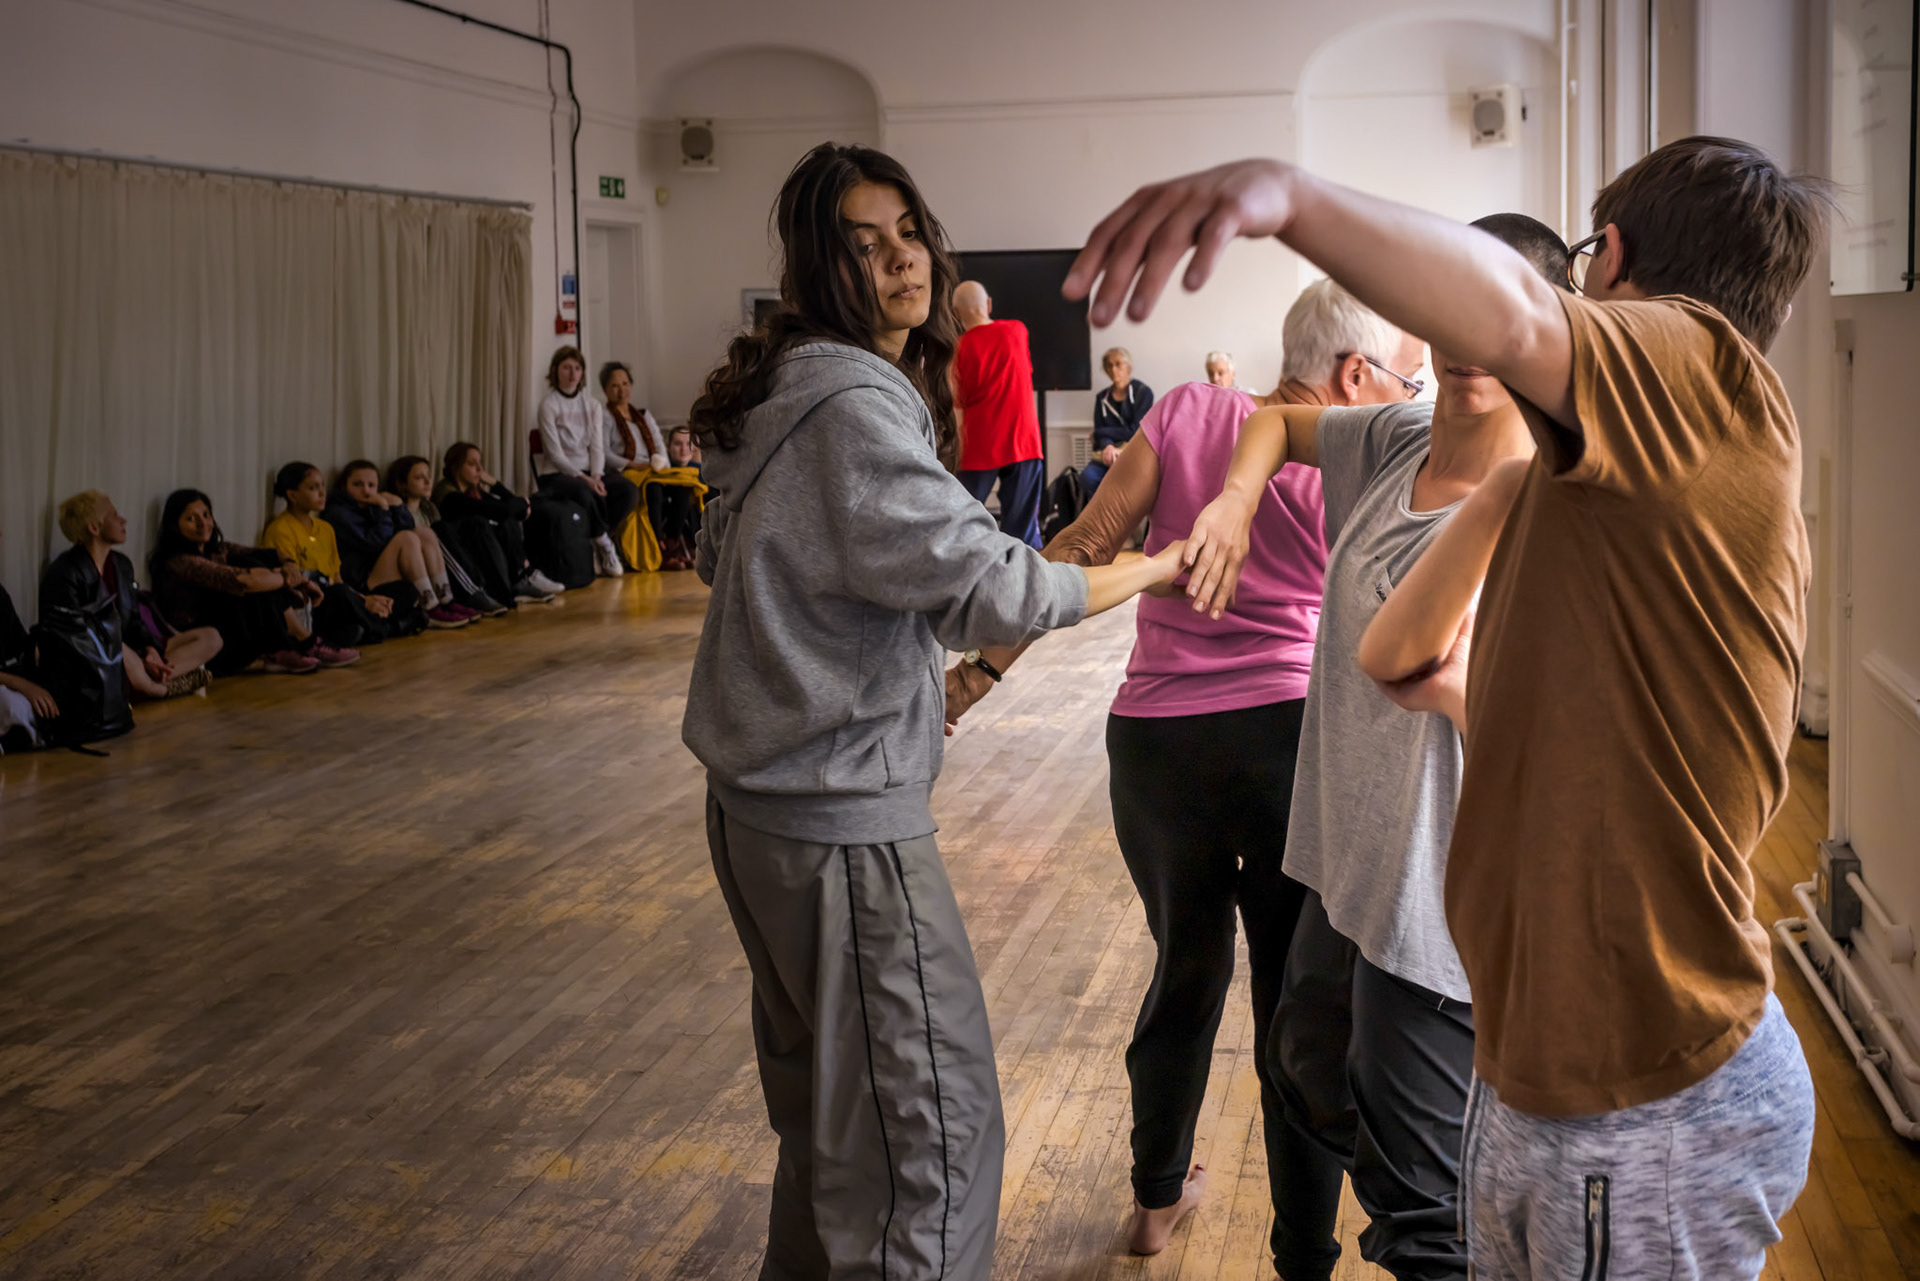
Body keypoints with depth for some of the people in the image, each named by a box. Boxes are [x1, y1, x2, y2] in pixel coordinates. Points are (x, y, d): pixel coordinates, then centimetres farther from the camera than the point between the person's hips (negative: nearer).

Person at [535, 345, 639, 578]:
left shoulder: (592, 405, 14)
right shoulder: (549, 404, -2)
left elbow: (597, 446, 7)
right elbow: (555, 453, -9)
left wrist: (596, 476, -12)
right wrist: (583, 478, -20)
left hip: (591, 471, 5)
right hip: (557, 474, -5)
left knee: (630, 491, -23)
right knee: (585, 494, -39)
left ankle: (596, 547, -15)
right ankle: (605, 545, -16)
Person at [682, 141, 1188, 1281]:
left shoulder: (791, 390, 11)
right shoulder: (854, 406, -20)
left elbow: (724, 553, 23)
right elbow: (991, 588, -20)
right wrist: (1153, 570, -5)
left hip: (769, 800, 11)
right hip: (843, 821, -11)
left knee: (830, 1103, 24)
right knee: (933, 1123, -4)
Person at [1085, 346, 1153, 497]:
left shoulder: (1143, 392, 1)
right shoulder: (1102, 398, 15)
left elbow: (1135, 432, -6)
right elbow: (1099, 434, 5)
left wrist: (1104, 432, 2)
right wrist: (1108, 446, -19)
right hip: (1109, 453, 4)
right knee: (1088, 476, -29)